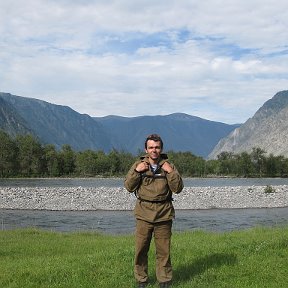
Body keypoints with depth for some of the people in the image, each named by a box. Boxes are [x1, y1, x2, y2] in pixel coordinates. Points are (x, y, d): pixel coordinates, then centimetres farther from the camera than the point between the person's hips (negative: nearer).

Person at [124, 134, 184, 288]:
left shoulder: (168, 166, 5)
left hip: (164, 215, 0)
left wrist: (171, 172, -12)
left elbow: (178, 188, -1)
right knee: (141, 249, 3)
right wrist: (136, 171, -11)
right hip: (144, 214, 0)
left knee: (164, 250, 4)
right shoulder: (139, 164, 6)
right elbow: (129, 186, 1)